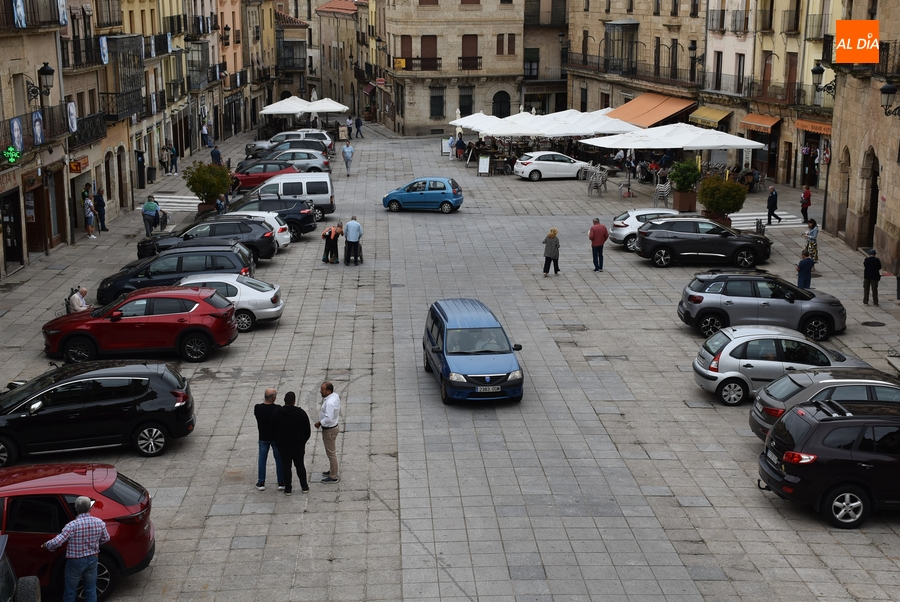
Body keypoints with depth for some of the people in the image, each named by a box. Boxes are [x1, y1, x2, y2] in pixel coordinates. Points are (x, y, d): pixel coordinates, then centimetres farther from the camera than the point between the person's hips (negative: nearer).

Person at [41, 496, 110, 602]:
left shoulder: (72, 525, -22)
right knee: (91, 590, 16)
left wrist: (46, 545, -6)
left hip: (75, 562, -4)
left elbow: (57, 541, -26)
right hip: (92, 559, 4)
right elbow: (106, 538, 6)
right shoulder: (99, 522, -8)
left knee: (70, 592, 12)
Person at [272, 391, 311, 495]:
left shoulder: (276, 413, -9)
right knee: (300, 465, 14)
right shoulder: (301, 413, -11)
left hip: (283, 446, 0)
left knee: (286, 466, 9)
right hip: (298, 445, 0)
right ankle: (304, 487, 21)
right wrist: (303, 442, 12)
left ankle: (288, 489, 14)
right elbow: (307, 431, -4)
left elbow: (273, 429, 1)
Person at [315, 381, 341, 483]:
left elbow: (328, 419, -34)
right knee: (332, 451, 24)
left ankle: (333, 477, 13)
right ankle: (332, 471, 40)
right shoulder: (335, 396, -1)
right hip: (334, 426, 10)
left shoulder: (329, 403, -31)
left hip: (329, 430, -10)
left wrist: (319, 423, -20)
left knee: (331, 453, 2)